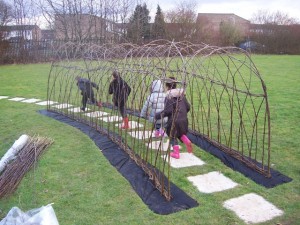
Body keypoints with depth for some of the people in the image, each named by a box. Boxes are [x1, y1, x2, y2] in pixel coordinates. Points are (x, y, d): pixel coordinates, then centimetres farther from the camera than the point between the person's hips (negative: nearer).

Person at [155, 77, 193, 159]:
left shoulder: (169, 96, -14)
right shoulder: (182, 94, 6)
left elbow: (168, 110, -20)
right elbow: (188, 107, 8)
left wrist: (158, 115, -10)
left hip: (174, 120, -6)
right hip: (183, 119, 6)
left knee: (173, 136, 13)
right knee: (180, 133, 26)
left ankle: (176, 153, 17)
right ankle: (187, 141, -1)